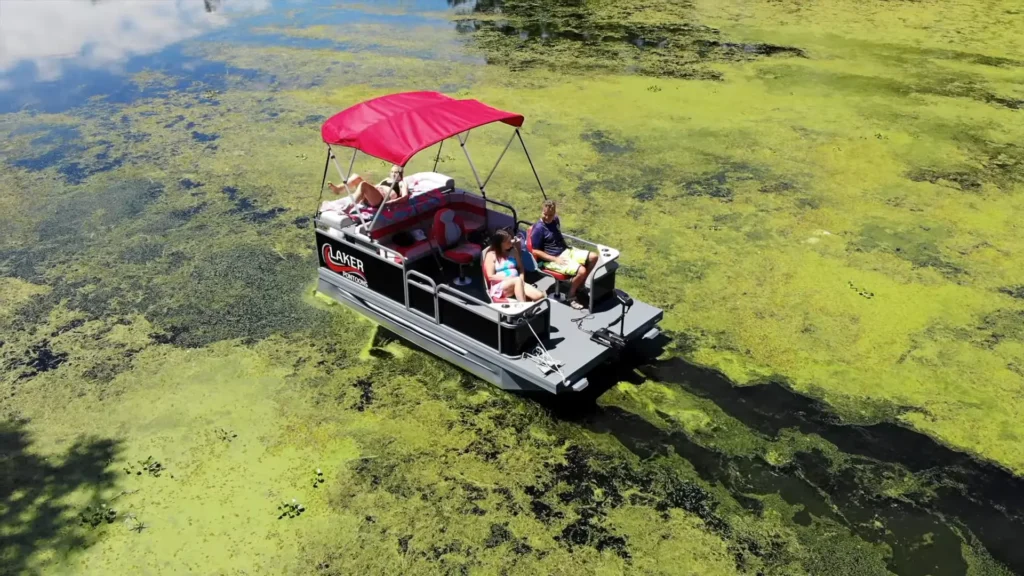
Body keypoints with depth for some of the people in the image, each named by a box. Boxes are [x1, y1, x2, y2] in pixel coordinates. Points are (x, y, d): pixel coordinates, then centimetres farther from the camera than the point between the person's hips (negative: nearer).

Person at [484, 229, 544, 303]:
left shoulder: (513, 251, 15)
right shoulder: (491, 255, -2)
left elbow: (520, 267, 17)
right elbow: (491, 276, -8)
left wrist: (521, 279, -5)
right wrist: (509, 279, -16)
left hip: (516, 284, 6)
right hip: (499, 288, -5)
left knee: (539, 296, -19)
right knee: (518, 280, -38)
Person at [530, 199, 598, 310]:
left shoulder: (556, 220, 5)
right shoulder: (538, 229, -19)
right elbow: (536, 251, -18)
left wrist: (570, 247, 9)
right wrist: (555, 259, -21)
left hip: (565, 251, 9)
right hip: (551, 260, -9)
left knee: (593, 257, -2)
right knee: (581, 271, -26)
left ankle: (580, 285, 14)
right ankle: (571, 296, 0)